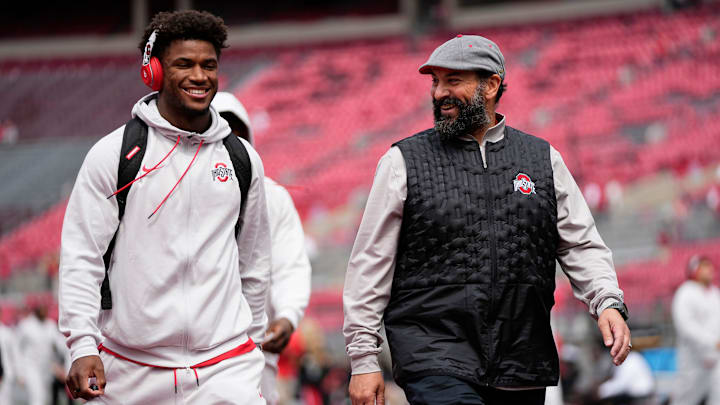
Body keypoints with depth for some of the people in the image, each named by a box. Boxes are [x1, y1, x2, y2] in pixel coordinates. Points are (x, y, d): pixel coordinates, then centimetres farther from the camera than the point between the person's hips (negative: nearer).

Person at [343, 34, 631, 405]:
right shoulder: (403, 161, 5)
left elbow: (581, 245, 14)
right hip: (433, 358, -3)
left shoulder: (543, 158, 12)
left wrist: (608, 303, -5)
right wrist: (363, 359, 0)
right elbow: (371, 262, 5)